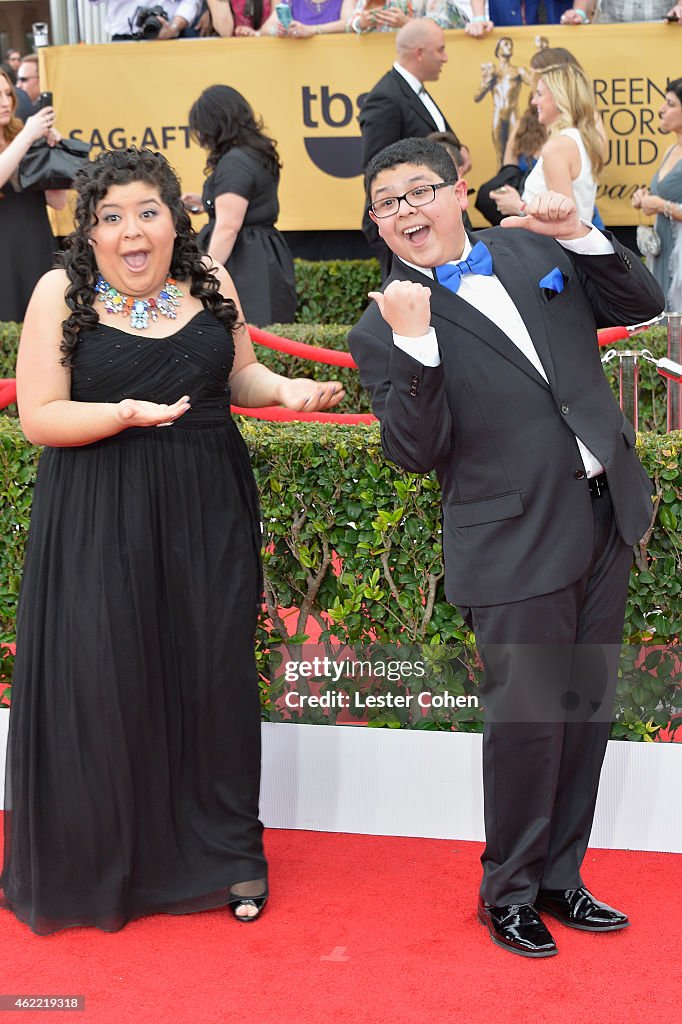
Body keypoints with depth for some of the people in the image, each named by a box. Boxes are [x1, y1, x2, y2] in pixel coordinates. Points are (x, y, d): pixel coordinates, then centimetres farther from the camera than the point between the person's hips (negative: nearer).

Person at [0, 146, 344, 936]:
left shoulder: (211, 282, 4)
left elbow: (238, 373, 18)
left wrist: (283, 389, -3)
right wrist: (124, 413, -23)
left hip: (206, 511, 3)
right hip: (99, 519, -2)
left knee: (213, 672, 5)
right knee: (105, 682, 0)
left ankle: (227, 850, 22)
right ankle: (101, 862, 18)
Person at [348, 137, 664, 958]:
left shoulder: (534, 252, 7)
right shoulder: (383, 329, -6)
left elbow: (642, 304, 9)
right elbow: (415, 453, -15)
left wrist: (580, 236, -6)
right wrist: (415, 345, -27)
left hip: (604, 516, 6)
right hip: (517, 546, -5)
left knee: (586, 708, 14)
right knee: (527, 720, 1)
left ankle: (558, 876, 30)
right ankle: (509, 892, 22)